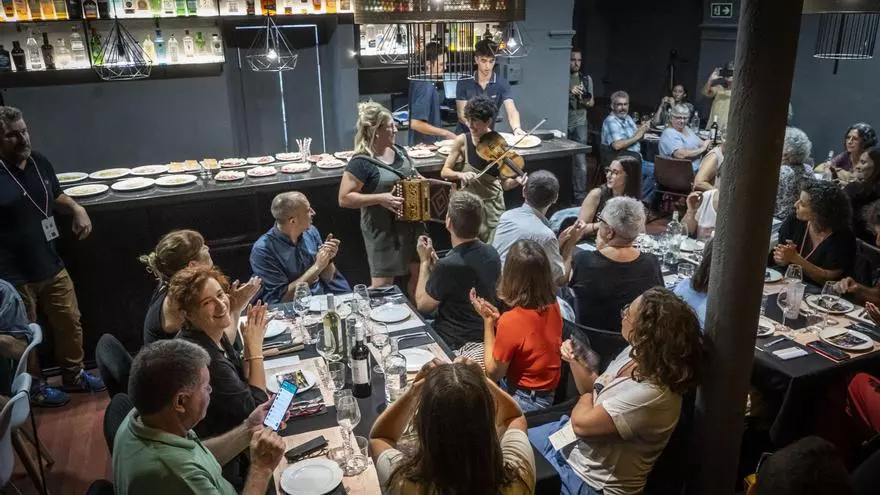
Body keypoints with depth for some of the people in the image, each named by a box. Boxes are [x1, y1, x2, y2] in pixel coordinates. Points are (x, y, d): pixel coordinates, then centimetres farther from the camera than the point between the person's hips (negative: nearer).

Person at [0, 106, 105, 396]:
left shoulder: (40, 163, 2)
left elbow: (56, 197, 18)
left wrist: (78, 210, -1)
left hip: (51, 267, 6)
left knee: (70, 323, 17)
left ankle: (74, 376, 38)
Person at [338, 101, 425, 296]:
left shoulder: (398, 151, 5)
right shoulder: (362, 162, -18)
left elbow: (413, 177, 22)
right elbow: (344, 199, -21)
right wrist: (380, 198, -27)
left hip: (411, 224, 8)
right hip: (383, 230, -8)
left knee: (420, 271, 18)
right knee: (382, 284, -2)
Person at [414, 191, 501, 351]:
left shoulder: (448, 265, -29)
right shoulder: (492, 254, -6)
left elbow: (423, 305, -11)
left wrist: (424, 260, -4)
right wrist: (433, 259, 5)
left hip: (456, 343, -7)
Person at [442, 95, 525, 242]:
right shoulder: (462, 141, -5)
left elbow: (504, 184, -6)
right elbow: (444, 172, -3)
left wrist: (516, 181, -27)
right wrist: (460, 174, -22)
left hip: (494, 204, 0)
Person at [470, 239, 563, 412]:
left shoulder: (511, 321, -28)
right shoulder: (553, 306, -7)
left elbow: (493, 373, -14)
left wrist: (488, 320, -13)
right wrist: (498, 320, -5)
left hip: (524, 400, -7)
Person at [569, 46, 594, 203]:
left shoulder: (587, 79, 11)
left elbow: (592, 101, 16)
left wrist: (587, 103, -8)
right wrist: (570, 92, -22)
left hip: (579, 123, 2)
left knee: (580, 162, -4)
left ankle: (580, 196, 0)